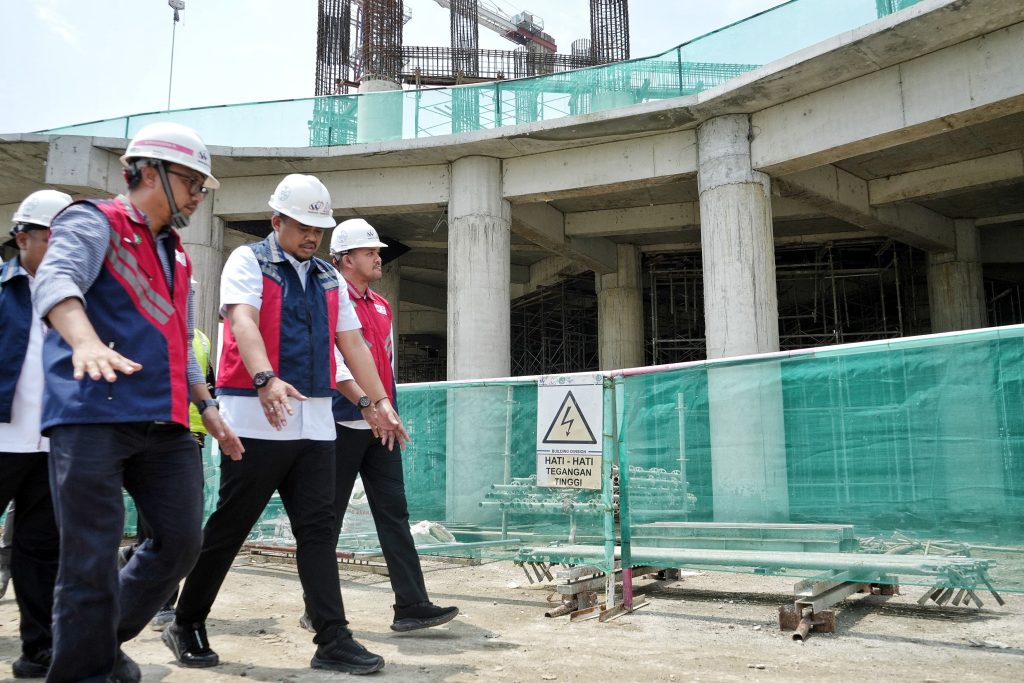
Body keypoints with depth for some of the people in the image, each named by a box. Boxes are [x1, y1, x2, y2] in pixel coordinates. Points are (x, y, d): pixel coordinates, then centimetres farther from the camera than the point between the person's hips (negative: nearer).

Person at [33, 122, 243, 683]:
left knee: (182, 541, 8)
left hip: (165, 425, 8)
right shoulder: (93, 223, -1)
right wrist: (87, 342, -42)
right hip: (92, 418, -7)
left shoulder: (175, 255, 22)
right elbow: (56, 281, -23)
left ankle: (108, 638, 29)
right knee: (92, 557, -3)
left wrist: (208, 406, 22)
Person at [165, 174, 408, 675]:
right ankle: (187, 626, 23)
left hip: (315, 422, 5)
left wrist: (380, 400, 10)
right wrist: (266, 379, -35)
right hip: (258, 418, -5)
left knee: (318, 530, 3)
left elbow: (352, 342, 17)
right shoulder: (248, 261, 0)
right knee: (229, 527, 4)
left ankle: (333, 642, 5)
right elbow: (242, 320, -18)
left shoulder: (329, 278, 18)